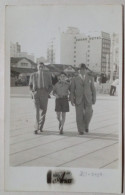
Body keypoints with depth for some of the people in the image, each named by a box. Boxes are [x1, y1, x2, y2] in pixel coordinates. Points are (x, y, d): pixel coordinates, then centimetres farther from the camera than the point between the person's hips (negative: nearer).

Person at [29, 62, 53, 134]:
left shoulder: (48, 74, 9)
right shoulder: (33, 75, 10)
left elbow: (50, 86, 13)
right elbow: (30, 85, 23)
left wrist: (48, 92, -2)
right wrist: (33, 91, 8)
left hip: (44, 94, 1)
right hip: (36, 93, -1)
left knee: (43, 110, 5)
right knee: (37, 110, -12)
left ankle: (41, 126, 22)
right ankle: (37, 128, -15)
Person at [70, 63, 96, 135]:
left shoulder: (90, 78, 9)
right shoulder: (75, 80, 5)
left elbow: (93, 89, 9)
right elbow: (72, 91, 3)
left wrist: (94, 99, 2)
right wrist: (72, 100, -6)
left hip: (88, 99, 1)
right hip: (78, 99, -1)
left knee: (88, 113, -9)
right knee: (79, 115, -4)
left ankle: (86, 125, 19)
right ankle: (81, 130, 7)